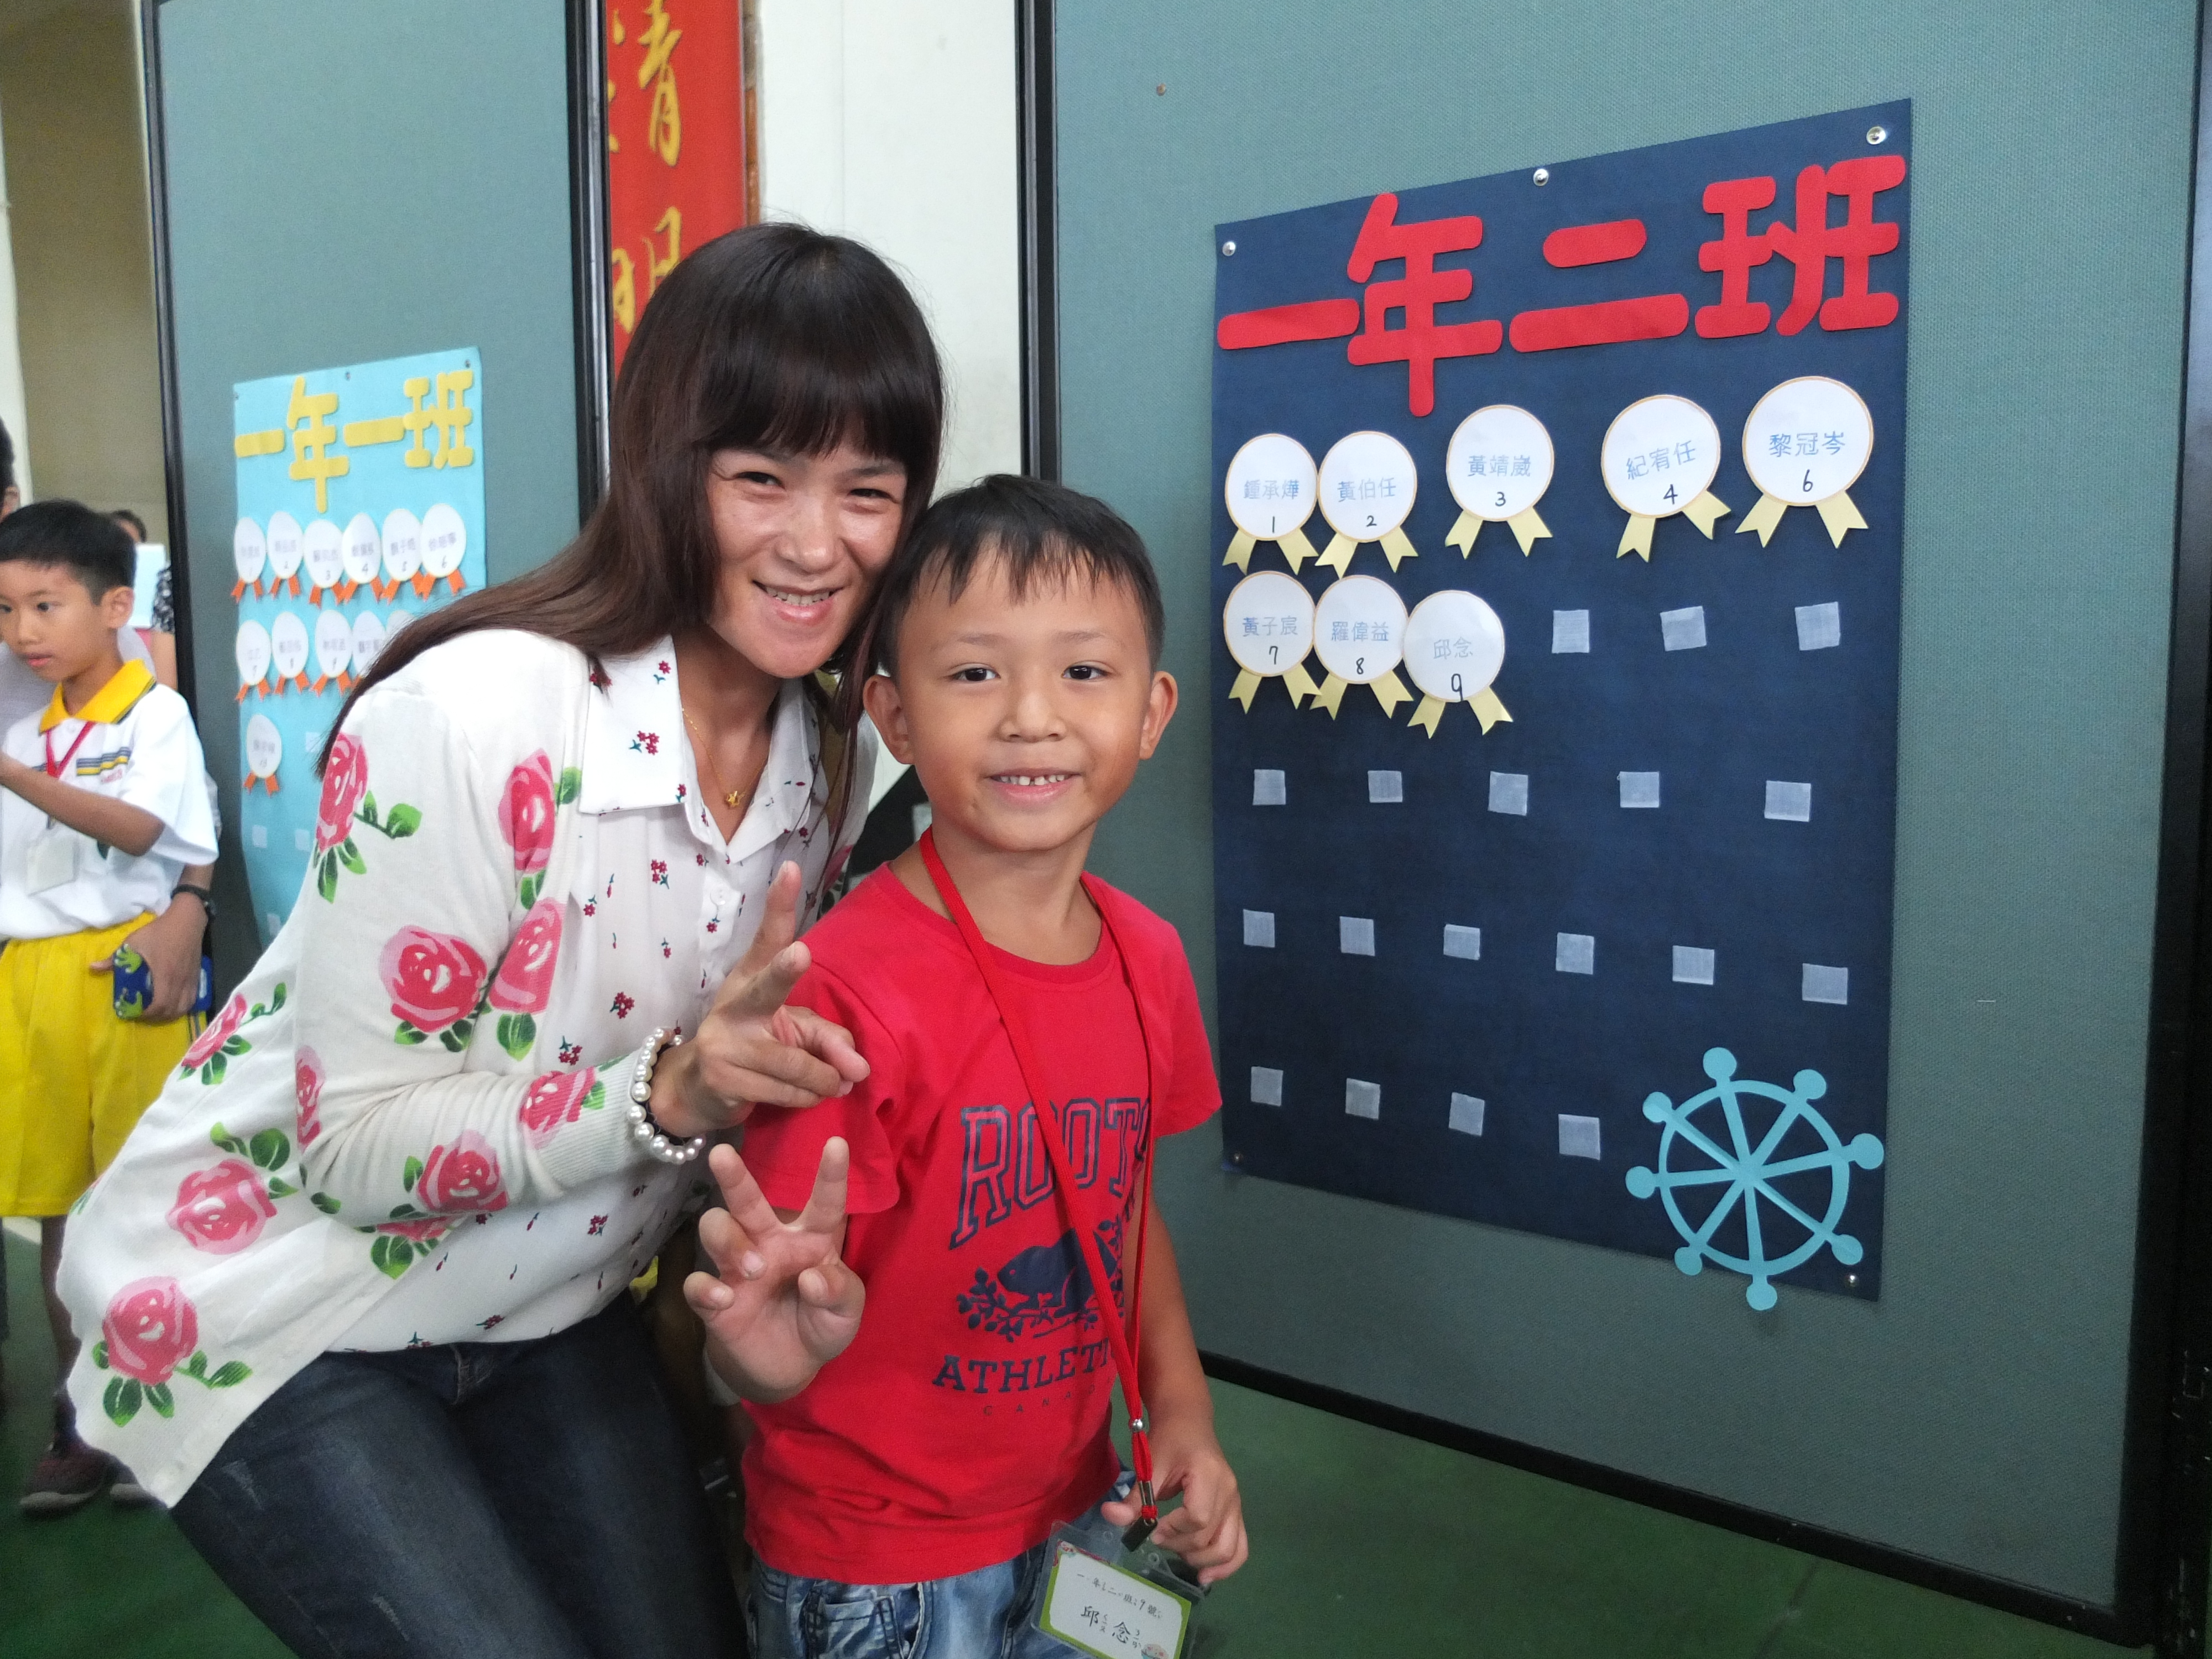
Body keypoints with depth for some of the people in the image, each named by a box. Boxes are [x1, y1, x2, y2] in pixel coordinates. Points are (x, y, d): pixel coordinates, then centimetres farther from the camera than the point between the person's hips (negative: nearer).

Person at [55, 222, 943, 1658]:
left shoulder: (843, 755, -7)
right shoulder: (473, 721, -28)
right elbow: (355, 1147, -22)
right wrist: (665, 1091, -35)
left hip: (541, 1303, 6)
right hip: (274, 1309, -5)